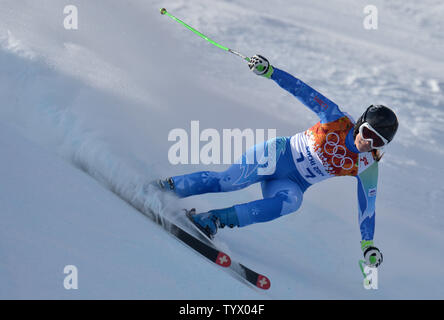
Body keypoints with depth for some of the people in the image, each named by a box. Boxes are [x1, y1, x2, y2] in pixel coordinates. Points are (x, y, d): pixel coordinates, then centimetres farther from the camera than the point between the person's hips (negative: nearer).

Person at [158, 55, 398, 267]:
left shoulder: (367, 166, -6)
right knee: (229, 180, -25)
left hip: (293, 184, 2)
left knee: (291, 201, -34)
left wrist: (368, 244, 1)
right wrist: (269, 71, -22)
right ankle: (163, 188, -8)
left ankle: (215, 219, -32)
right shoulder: (338, 121, -14)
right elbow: (304, 92, -14)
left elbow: (367, 205, 3)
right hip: (276, 155, -2)